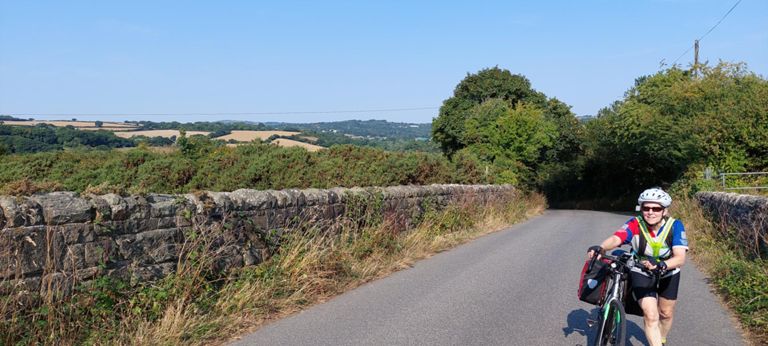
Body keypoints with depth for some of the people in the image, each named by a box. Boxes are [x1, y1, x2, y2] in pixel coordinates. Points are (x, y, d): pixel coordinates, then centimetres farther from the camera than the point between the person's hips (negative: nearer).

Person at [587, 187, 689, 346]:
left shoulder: (674, 226, -27)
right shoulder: (635, 224, -28)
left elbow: (680, 258, -37)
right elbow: (616, 238, -46)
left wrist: (661, 265, -58)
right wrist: (601, 248, -67)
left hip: (668, 272, 2)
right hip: (641, 272, -2)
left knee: (666, 313, 20)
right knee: (650, 315, -18)